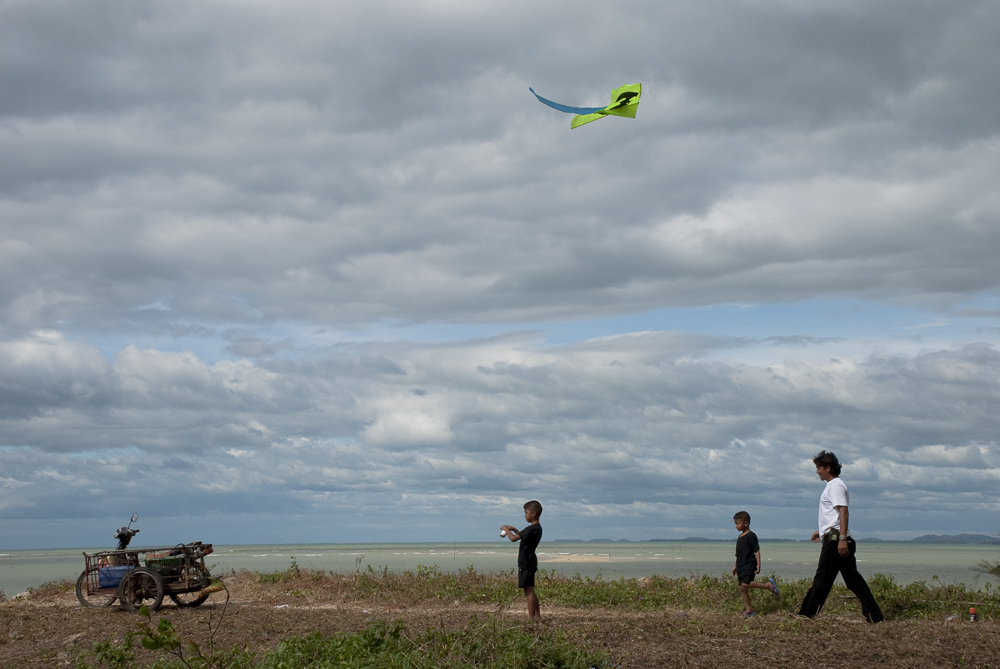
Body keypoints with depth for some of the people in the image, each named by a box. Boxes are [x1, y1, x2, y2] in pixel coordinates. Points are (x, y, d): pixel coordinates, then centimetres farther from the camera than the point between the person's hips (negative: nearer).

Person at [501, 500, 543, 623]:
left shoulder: (532, 529, -19)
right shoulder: (537, 528, 13)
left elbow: (514, 538, -21)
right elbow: (524, 537, 30)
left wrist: (506, 529, -5)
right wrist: (515, 530, 21)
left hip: (526, 563, -10)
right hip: (530, 562, 10)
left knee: (528, 590, -10)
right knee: (530, 590, 14)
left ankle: (531, 618, -11)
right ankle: (538, 617, 17)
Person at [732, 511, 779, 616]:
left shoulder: (751, 536, -9)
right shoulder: (740, 537, 17)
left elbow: (756, 551, -12)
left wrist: (758, 565, -17)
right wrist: (736, 566, 26)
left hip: (749, 565, -9)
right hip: (741, 567, 9)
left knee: (745, 584, -24)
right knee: (742, 588, 4)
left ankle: (768, 585, -11)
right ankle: (749, 609, 9)